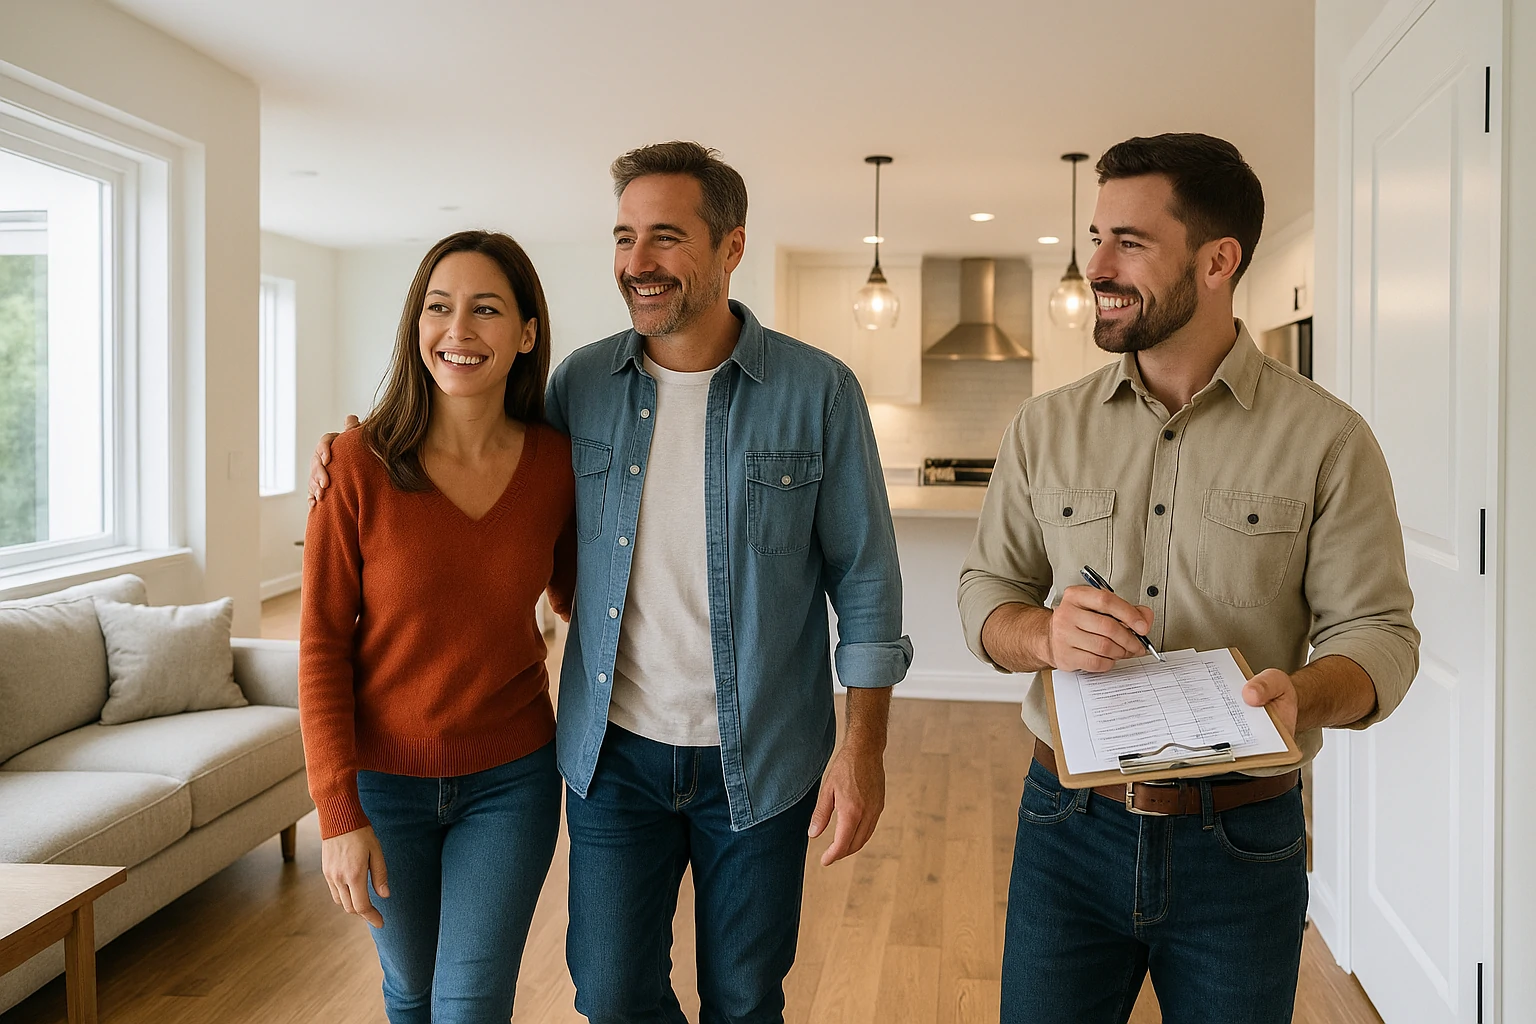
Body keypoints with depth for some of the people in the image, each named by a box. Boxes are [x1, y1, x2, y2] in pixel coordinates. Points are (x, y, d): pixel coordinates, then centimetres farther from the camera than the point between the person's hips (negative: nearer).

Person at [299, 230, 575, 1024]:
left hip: (510, 778, 1)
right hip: (383, 777, 0)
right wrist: (338, 811, -13)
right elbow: (321, 643, -10)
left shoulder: (557, 464, -9)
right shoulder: (361, 465, -15)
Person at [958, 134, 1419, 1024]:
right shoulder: (1046, 427, 3)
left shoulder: (1327, 439, -5)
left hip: (1242, 844, -1)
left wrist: (1301, 696, -27)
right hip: (1068, 827, 2)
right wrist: (1044, 634, -17)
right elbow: (985, 591, 6)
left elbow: (1378, 632, -5)